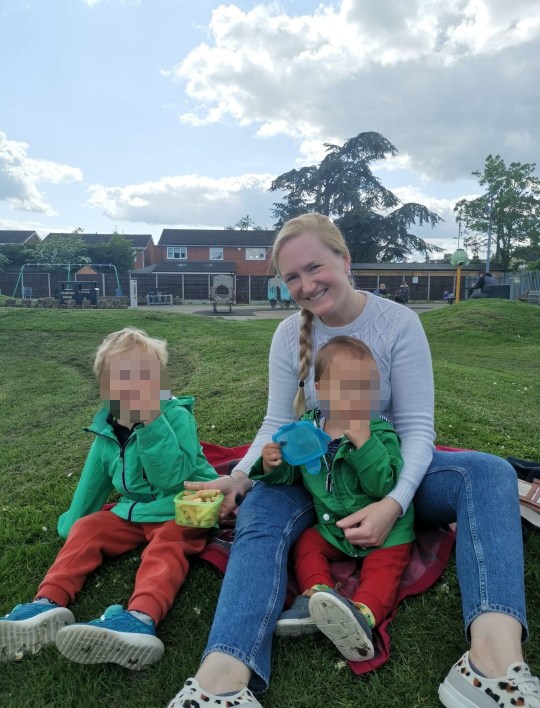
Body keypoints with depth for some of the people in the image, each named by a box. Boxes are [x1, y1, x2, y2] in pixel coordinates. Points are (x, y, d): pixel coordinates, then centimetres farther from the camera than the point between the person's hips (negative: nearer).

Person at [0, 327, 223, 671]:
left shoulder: (176, 416, -15)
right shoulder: (108, 430, 4)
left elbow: (170, 478, -26)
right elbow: (94, 480, 18)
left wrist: (152, 422, -34)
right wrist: (72, 521, 25)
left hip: (181, 510, -7)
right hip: (134, 511, 7)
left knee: (167, 545, -33)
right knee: (86, 529, -9)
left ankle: (141, 620, -59)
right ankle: (47, 605, -27)